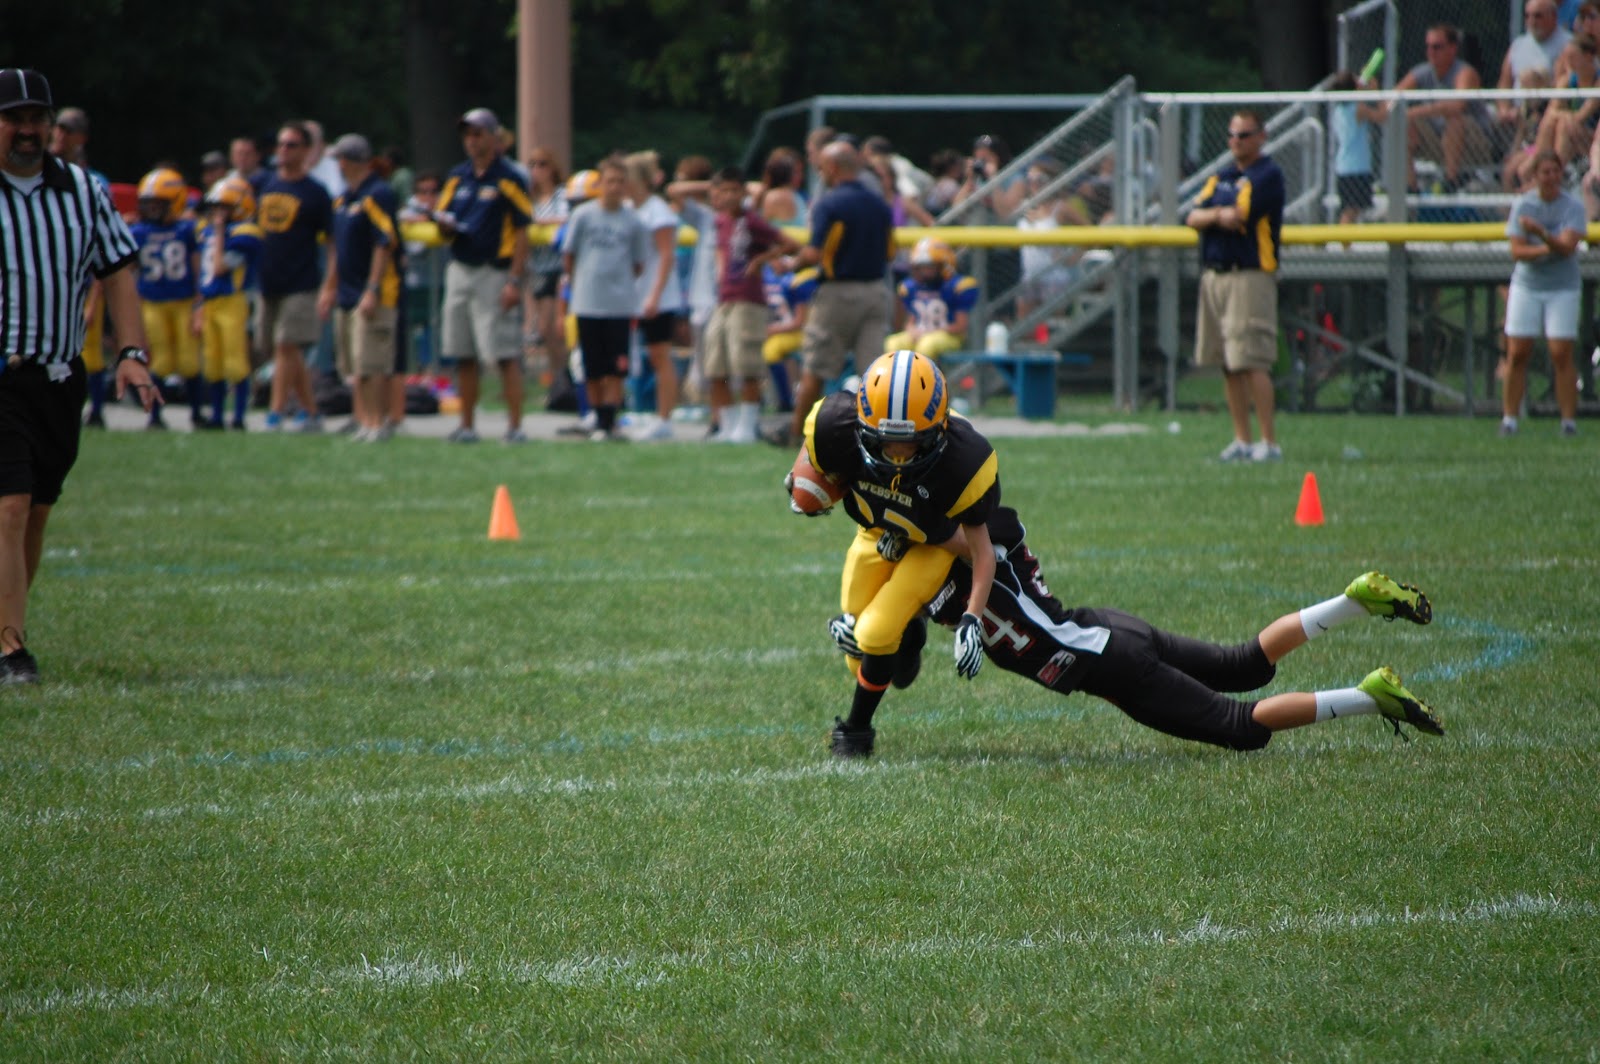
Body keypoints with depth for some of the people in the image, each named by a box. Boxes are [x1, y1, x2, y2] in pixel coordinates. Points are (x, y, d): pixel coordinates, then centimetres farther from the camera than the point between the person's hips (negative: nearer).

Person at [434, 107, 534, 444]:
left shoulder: (508, 180, -6)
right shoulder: (457, 177, 13)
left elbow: (522, 233, -9)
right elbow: (445, 227, 17)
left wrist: (515, 281, -16)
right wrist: (445, 224, -8)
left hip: (495, 273, -6)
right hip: (460, 271, 7)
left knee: (505, 354, -8)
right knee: (462, 355, 7)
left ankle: (515, 426, -7)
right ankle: (466, 425, 13)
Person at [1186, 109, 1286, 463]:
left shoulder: (1267, 175, -5)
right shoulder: (1220, 177, 19)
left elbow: (1239, 216, -15)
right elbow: (1193, 218, 8)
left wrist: (1210, 215, 3)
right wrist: (1219, 215, -11)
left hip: (1250, 276, -8)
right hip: (1213, 275, 8)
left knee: (1251, 363, -13)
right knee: (1230, 366, 8)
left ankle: (1270, 442, -12)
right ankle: (1242, 440, 14)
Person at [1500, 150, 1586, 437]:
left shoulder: (1573, 206, -6)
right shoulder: (1522, 205, -1)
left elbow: (1568, 246, -19)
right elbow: (1517, 251, -7)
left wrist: (1541, 234, -36)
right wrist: (1549, 248, -23)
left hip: (1563, 288, -2)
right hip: (1526, 285, 2)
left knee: (1561, 354, -8)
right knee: (1516, 353, -2)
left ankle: (1569, 420, -1)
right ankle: (1509, 418, 5)